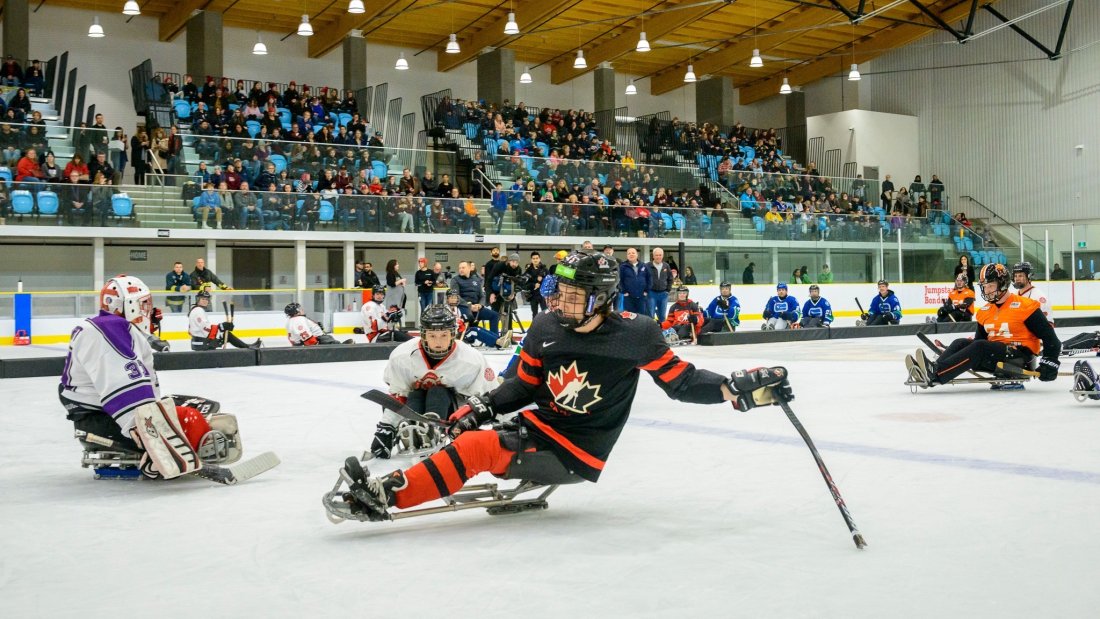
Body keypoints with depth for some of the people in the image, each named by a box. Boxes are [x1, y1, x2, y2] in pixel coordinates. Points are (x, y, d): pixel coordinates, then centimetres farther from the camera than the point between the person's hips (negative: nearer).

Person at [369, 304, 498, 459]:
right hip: (416, 405, 1)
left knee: (437, 392, -30)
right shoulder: (401, 356, -18)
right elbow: (396, 396, -10)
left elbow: (490, 396, -11)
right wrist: (385, 428, -15)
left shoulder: (471, 360, -21)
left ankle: (431, 432, -48)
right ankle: (410, 433, -47)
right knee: (414, 396, -30)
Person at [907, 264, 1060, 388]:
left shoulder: (1025, 306, -7)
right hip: (995, 356, 7)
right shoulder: (985, 311, 14)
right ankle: (934, 369, -37)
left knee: (980, 347, -30)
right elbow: (979, 338, 20)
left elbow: (1049, 336, -8)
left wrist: (1049, 363, -16)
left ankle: (936, 375, -46)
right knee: (961, 343, -13)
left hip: (1021, 357, -7)